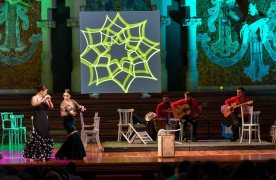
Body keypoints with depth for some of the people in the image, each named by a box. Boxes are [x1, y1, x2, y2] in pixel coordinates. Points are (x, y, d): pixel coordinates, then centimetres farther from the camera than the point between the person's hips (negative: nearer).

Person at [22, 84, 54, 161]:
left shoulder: (45, 99, 11)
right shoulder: (35, 98, -6)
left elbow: (51, 107, 13)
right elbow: (34, 104, -27)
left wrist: (49, 100, -4)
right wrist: (44, 99, -28)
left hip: (44, 120, 7)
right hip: (38, 121, -7)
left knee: (45, 137, 6)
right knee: (38, 137, -13)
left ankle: (44, 156, 12)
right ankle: (33, 155, -11)